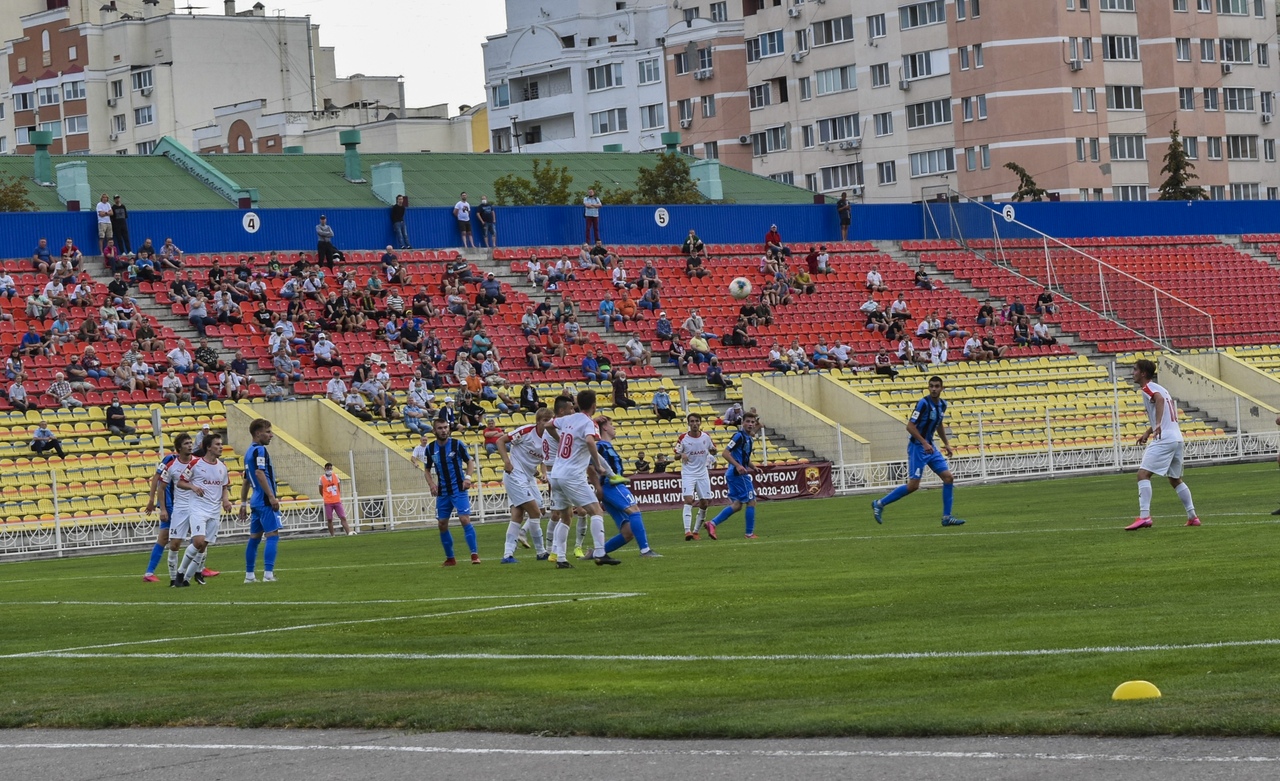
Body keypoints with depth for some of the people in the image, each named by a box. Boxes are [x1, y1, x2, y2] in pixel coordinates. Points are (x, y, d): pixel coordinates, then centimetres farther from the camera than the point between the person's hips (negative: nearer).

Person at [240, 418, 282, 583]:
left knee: (254, 537, 12)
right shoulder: (260, 450, -10)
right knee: (273, 535, -10)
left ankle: (249, 575, 14)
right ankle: (268, 574, -17)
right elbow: (259, 473, -23)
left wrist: (243, 503, 26)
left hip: (256, 502, 10)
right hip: (265, 501, -10)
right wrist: (272, 497, -23)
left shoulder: (249, 452, 19)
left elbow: (246, 480, 23)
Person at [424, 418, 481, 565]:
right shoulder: (430, 449, 2)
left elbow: (470, 462, 0)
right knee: (442, 524, 6)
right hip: (442, 491, 4)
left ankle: (475, 554, -15)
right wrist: (431, 484, -3)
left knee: (465, 519, -16)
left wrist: (468, 477, -16)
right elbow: (427, 469, 15)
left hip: (459, 489, -4)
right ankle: (450, 558, 18)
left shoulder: (457, 444, -7)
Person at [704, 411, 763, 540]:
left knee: (736, 505, 9)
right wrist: (738, 466, -28)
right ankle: (749, 533, 5)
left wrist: (753, 467, 13)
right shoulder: (739, 436, -11)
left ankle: (712, 523, 3)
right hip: (738, 474, -10)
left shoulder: (749, 438, 18)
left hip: (736, 473, 10)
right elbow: (726, 453, -18)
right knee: (751, 502, -2)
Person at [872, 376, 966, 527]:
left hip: (930, 447, 8)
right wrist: (924, 443, -26)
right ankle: (880, 503, 3)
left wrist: (946, 443, 21)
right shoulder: (923, 403, -18)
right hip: (917, 447, -8)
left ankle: (946, 517, 5)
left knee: (948, 477, -1)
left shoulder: (942, 405, 7)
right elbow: (910, 426, -20)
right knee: (913, 485, -10)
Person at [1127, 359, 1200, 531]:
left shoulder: (1148, 388, -6)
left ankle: (1144, 516, -25)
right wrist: (1148, 432, 30)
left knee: (1143, 473, -14)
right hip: (1177, 438, 10)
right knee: (1175, 479, 22)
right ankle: (1193, 516, 22)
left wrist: (1158, 425, -39)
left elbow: (1159, 399, -28)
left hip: (1163, 439, -10)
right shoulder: (1159, 389, 23)